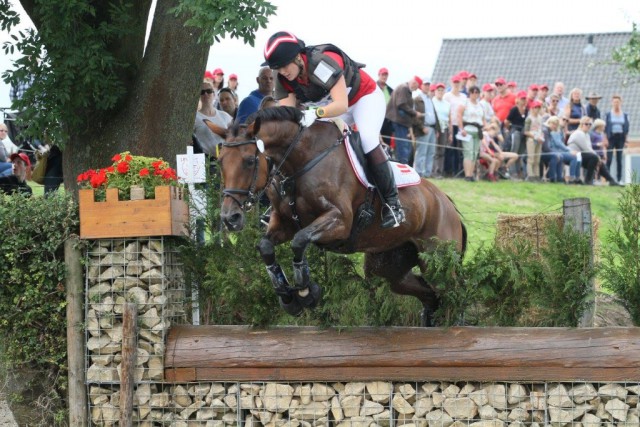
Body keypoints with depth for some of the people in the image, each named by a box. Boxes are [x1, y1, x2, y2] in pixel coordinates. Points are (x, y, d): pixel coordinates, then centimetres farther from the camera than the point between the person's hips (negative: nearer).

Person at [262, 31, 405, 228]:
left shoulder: (322, 63, -36)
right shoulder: (284, 80, -13)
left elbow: (341, 106, -42)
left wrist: (315, 114, -60)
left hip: (366, 97, -9)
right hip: (336, 106, 9)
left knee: (367, 139, -28)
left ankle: (392, 203, -25)